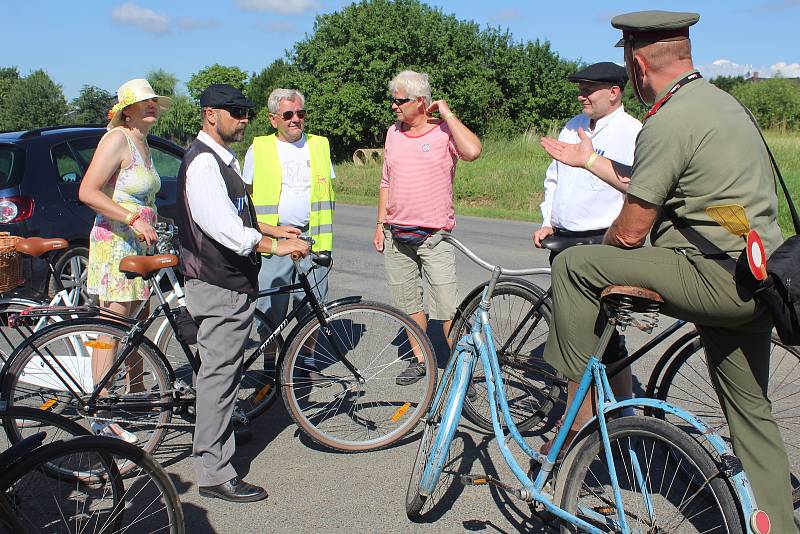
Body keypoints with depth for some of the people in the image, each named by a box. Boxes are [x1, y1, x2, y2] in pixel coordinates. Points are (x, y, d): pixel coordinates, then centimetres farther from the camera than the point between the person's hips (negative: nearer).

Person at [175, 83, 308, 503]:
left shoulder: (224, 158, 17)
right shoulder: (203, 162, -17)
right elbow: (224, 228, -27)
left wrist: (275, 229, 19)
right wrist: (275, 245, -22)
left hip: (233, 281, 10)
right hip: (219, 286, -10)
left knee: (224, 371, 23)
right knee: (218, 373, -5)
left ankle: (219, 428, 41)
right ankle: (214, 474, 2)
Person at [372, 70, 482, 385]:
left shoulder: (445, 132, -6)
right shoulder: (393, 133, 11)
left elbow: (473, 151, -28)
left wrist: (447, 113, -17)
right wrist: (381, 224, 12)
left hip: (434, 235, -5)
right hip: (396, 236, 6)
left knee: (447, 306, -7)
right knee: (407, 302, 12)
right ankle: (420, 360, 25)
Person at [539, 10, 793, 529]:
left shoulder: (668, 122, -16)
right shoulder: (718, 99, 14)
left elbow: (629, 233, -13)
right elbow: (652, 187, 20)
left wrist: (599, 251, 9)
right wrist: (590, 160, 29)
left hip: (715, 277, -10)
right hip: (755, 282, 10)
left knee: (574, 265, -7)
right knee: (750, 409, 21)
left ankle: (580, 407, 2)